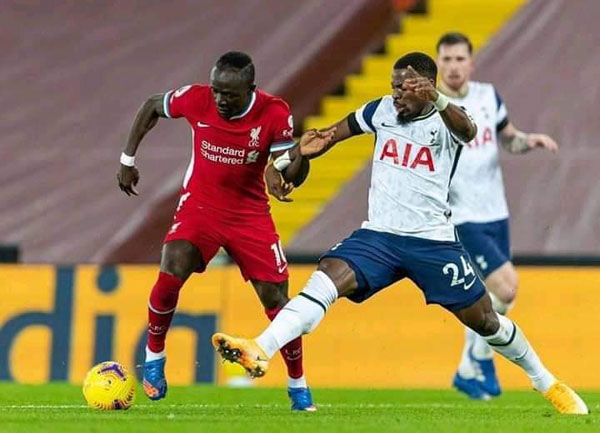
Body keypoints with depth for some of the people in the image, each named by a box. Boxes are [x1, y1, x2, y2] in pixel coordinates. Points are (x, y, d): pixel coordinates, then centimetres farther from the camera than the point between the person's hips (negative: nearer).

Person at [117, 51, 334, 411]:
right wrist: (128, 160, 6)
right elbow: (151, 107, 4)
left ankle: (298, 386, 14)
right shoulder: (197, 99, -16)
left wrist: (300, 154, -36)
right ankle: (154, 356, 0)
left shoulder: (274, 114, -18)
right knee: (171, 275, -24)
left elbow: (291, 178, -14)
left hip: (250, 214, 0)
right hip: (199, 206, 0)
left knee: (275, 298, -4)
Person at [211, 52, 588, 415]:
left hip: (432, 242, -3)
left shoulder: (446, 120, -9)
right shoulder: (383, 110, 5)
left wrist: (437, 100, -54)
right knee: (325, 281, -22)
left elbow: (468, 130, -34)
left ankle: (546, 382, 27)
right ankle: (260, 352, -38)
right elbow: (341, 130, 21)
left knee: (484, 321, 4)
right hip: (378, 235, 3)